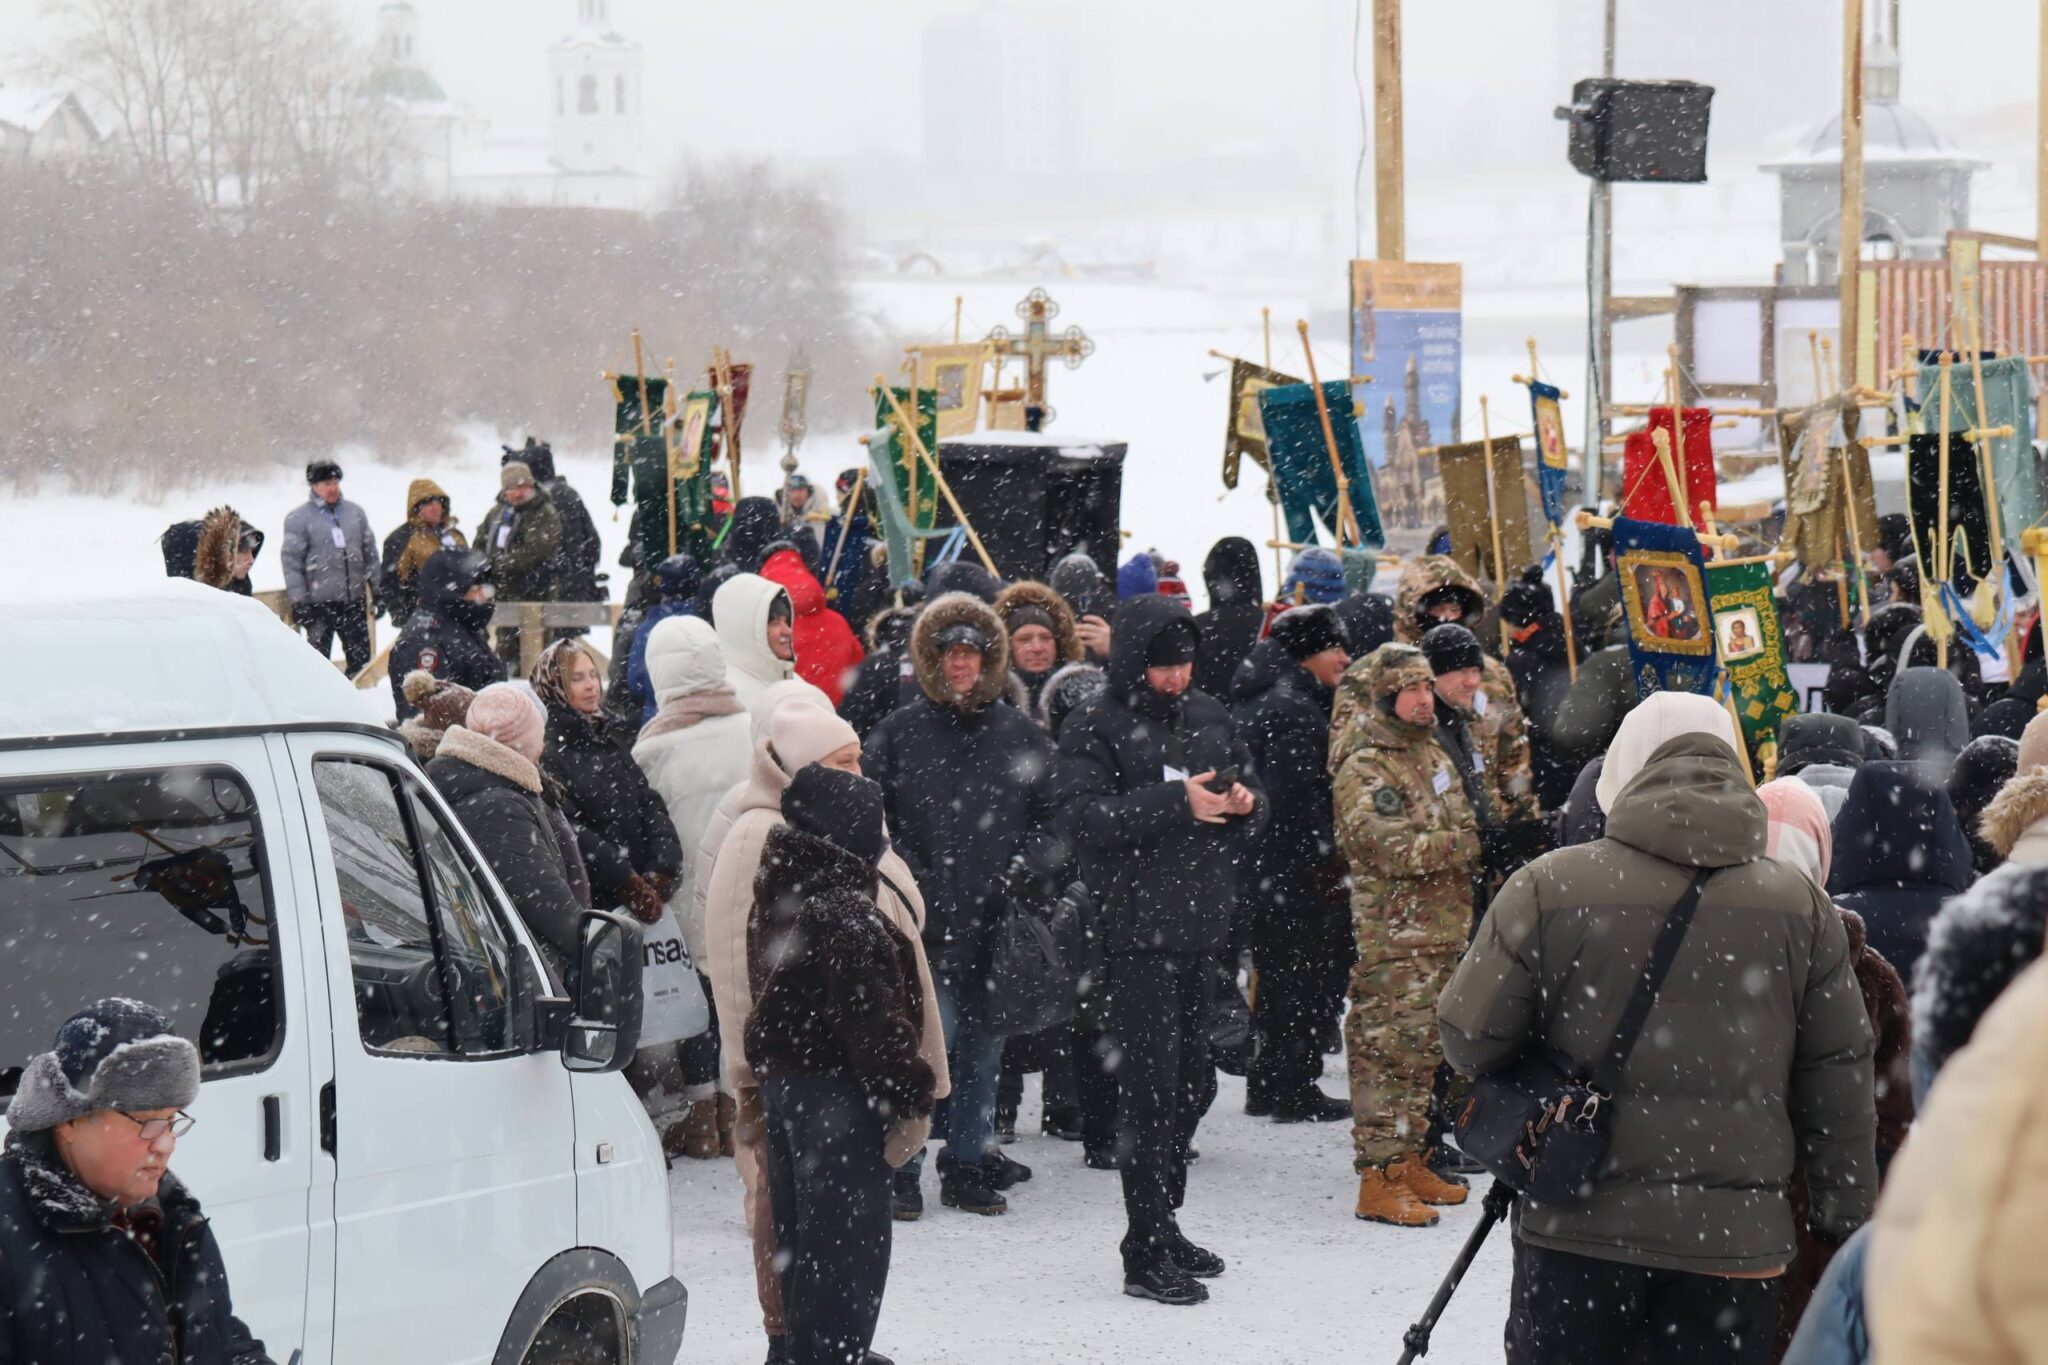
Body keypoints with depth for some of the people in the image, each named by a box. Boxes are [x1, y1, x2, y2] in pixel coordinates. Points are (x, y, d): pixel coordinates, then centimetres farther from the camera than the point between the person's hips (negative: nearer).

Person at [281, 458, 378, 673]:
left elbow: (370, 552, 16)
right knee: (319, 657, 0)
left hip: (354, 599, 4)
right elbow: (292, 562, -6)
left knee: (361, 656, 10)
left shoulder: (355, 512, 10)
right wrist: (298, 601, -11)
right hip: (320, 602, -4)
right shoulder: (299, 518, -4)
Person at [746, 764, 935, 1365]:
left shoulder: (777, 901, 10)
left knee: (800, 1240, 16)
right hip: (838, 1093, -9)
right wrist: (911, 1100, -16)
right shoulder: (847, 915, -20)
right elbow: (872, 1019, -22)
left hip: (781, 1083, 9)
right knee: (848, 1245, -4)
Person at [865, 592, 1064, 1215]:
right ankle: (899, 1165, -1)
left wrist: (1031, 865, -4)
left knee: (984, 1045, 10)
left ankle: (968, 1157, 24)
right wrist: (904, 882, -8)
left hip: (998, 925, 3)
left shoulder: (1021, 735, 9)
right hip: (924, 925, -3)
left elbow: (1055, 815, 13)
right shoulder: (898, 734, 3)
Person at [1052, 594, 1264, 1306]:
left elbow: (1254, 791, 21)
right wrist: (1177, 802, -22)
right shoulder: (1095, 726, -6)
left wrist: (1244, 804, -3)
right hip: (1140, 927, -7)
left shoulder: (1208, 716, 13)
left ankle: (1162, 1224, 26)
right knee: (1150, 1085, -7)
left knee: (1193, 1079, 13)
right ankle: (1147, 1253, -3)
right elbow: (1086, 819, -17)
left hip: (1203, 924, 7)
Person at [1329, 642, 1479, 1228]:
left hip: (1443, 931, 9)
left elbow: (1460, 825, 28)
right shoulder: (1363, 770, -14)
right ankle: (1378, 1180, -7)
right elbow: (1393, 849, -24)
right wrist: (1474, 844, -22)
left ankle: (1410, 1160, 26)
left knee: (1423, 1049, 15)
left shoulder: (1430, 752, 15)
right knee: (1389, 1049, -9)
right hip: (1394, 936, -9)